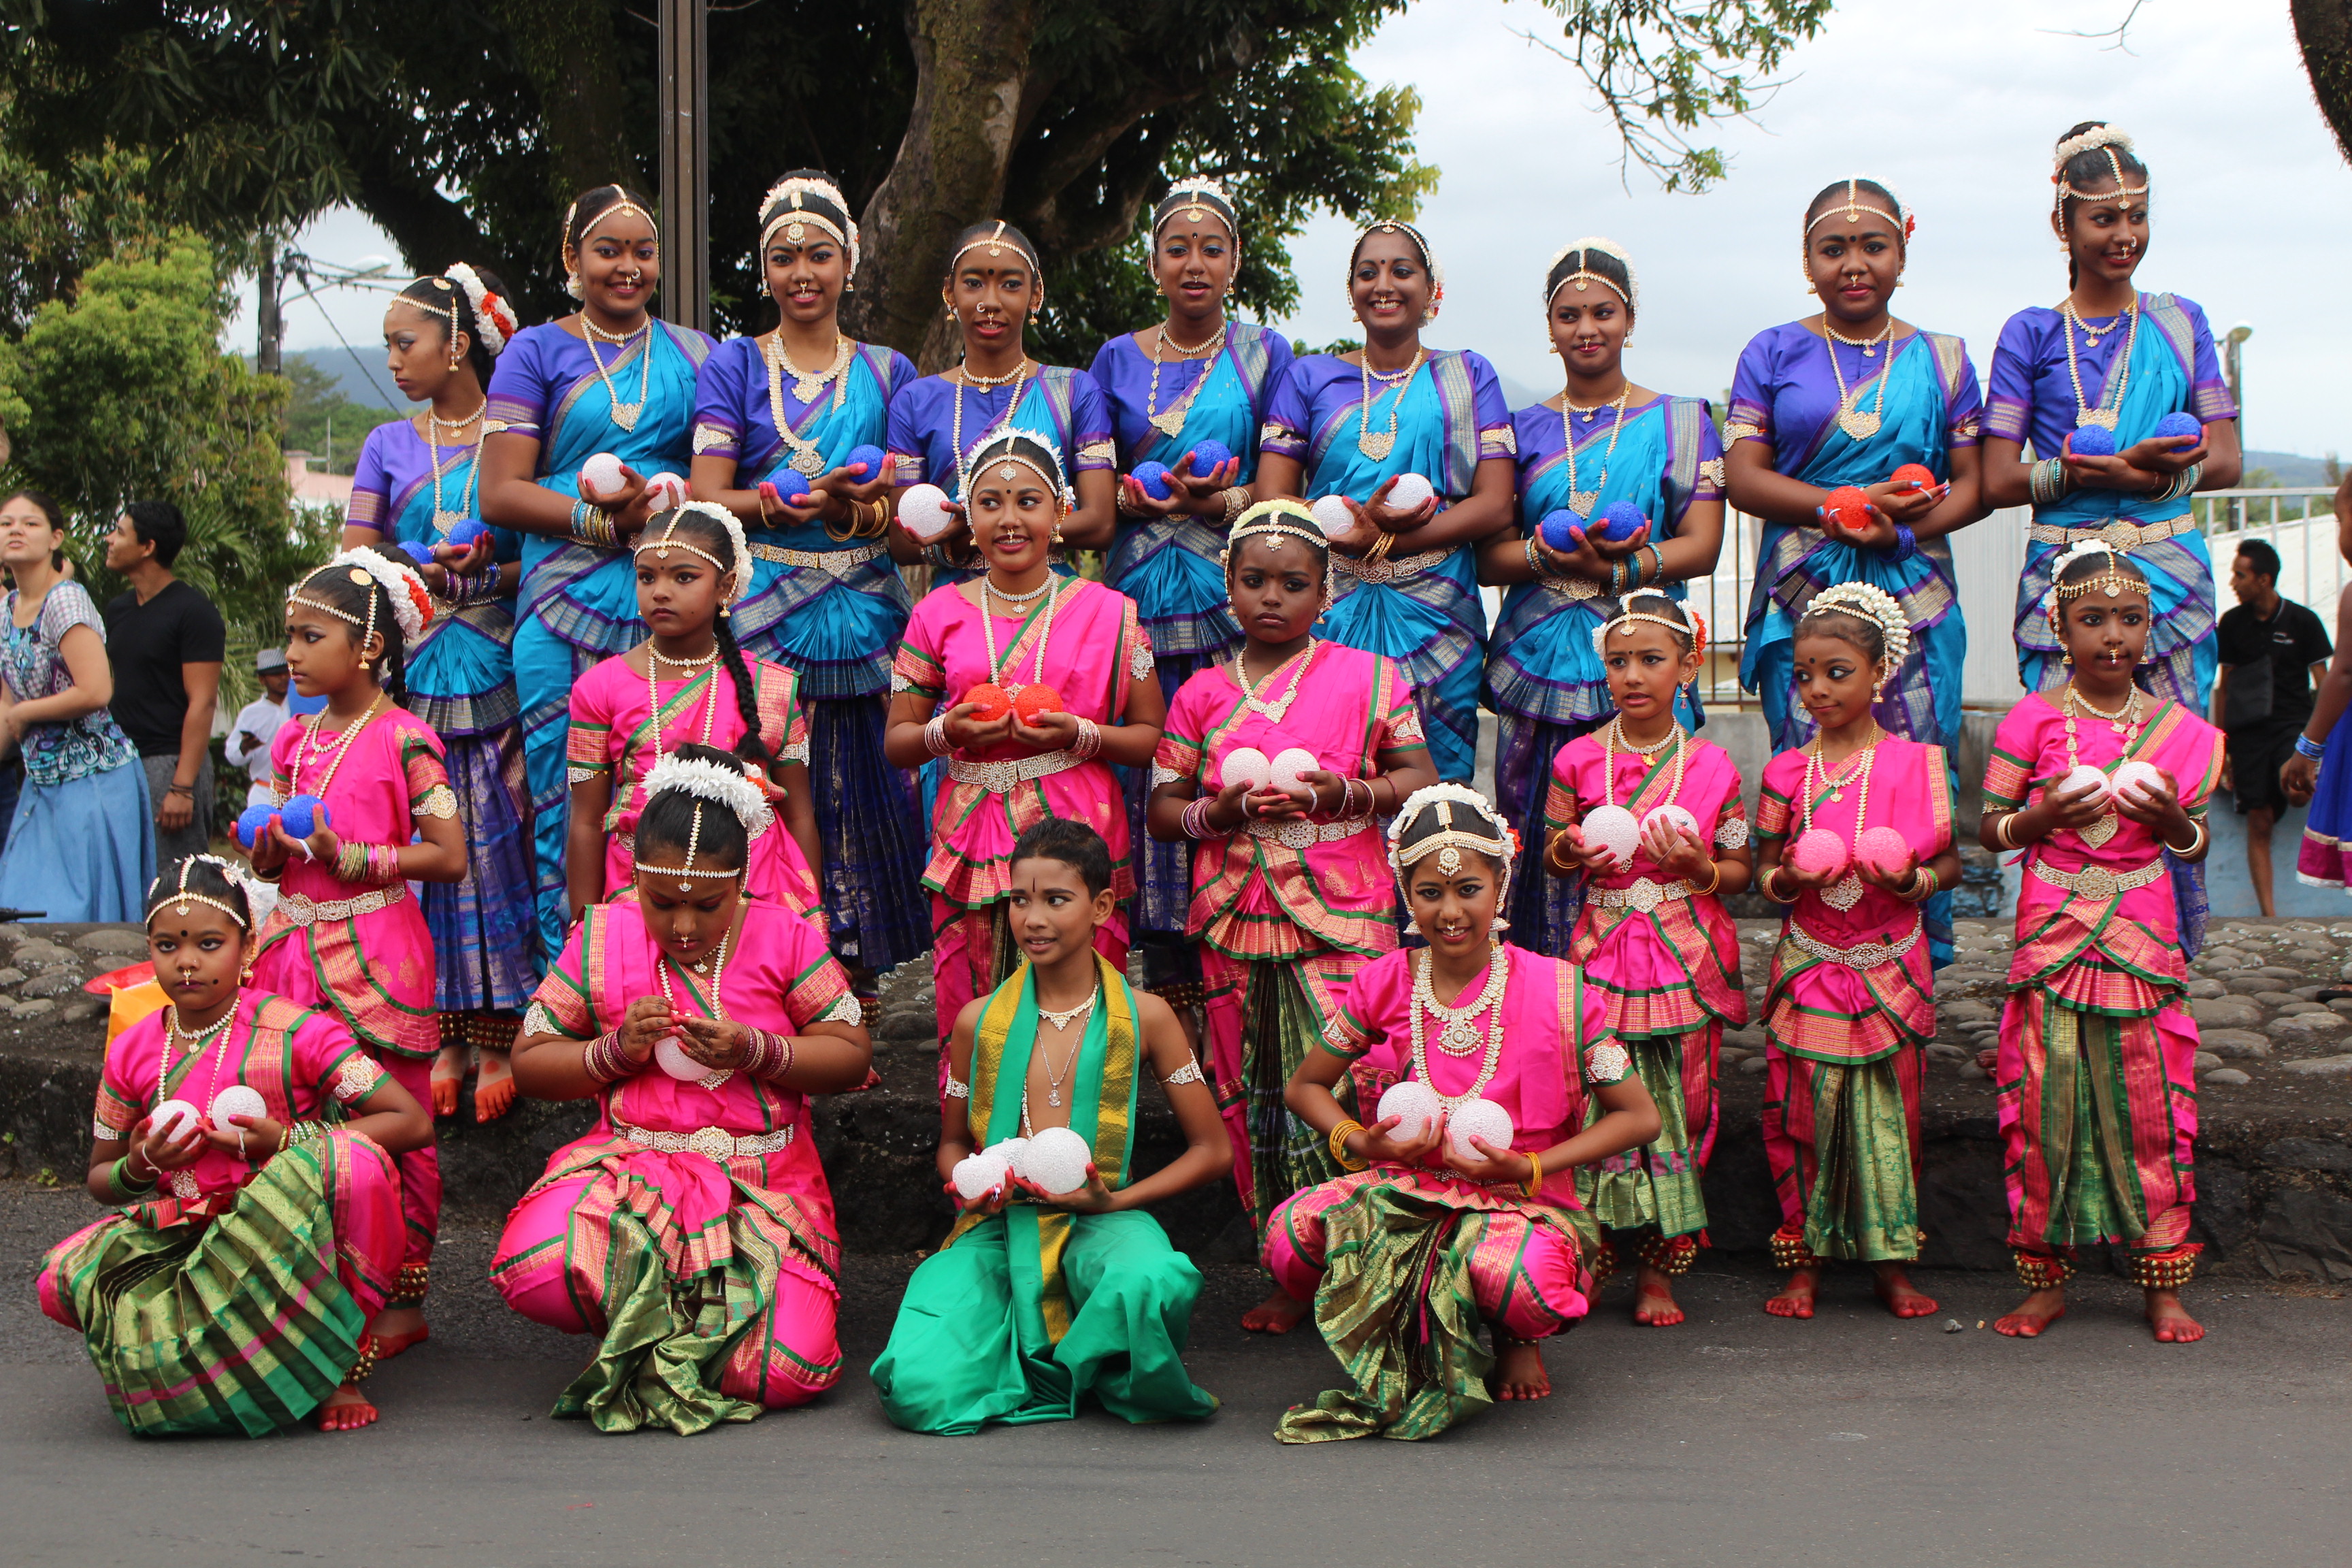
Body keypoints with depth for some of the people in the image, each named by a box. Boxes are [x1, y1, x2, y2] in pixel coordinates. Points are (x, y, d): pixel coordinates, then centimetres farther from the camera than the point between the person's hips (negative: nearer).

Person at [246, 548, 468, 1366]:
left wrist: (347, 856, -17)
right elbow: (269, 860, 19)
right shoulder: (294, 741, 13)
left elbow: (449, 856, -12)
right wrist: (269, 850, -4)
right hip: (296, 944, 7)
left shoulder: (404, 739, -8)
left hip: (376, 949, -6)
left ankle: (403, 1298, 8)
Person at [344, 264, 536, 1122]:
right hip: (413, 667, 3)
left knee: (499, 840, -5)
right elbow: (353, 563, 8)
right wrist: (422, 571, -8)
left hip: (500, 667, -2)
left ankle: (497, 1042, -2)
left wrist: (488, 575, -13)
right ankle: (446, 1036, 4)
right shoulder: (389, 445, 14)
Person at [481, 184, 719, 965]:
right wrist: (604, 517, -12)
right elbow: (500, 493, 2)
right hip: (568, 607, -2)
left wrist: (665, 500, -6)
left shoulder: (695, 353, 18)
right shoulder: (537, 351, 10)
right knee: (569, 809, -5)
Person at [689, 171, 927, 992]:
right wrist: (830, 495, -16)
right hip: (761, 616, -2)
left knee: (859, 796, -2)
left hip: (863, 615, 2)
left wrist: (849, 510, -15)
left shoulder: (887, 372, 14)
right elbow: (707, 498, -3)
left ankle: (855, 991, 7)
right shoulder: (734, 364, 9)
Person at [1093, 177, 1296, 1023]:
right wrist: (1164, 492, -9)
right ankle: (1171, 1005, 4)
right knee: (1151, 779, -3)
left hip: (1234, 595, -2)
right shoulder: (1118, 360, 13)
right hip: (1142, 594, 2)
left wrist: (1211, 499, -15)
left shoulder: (1264, 353, 8)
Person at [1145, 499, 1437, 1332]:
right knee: (1254, 1096, 5)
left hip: (1342, 917, -3)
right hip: (1234, 920, 3)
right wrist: (1223, 809, -9)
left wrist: (1346, 793, -12)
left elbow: (1421, 780, 5)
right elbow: (1162, 807, 11)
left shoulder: (1368, 678, 6)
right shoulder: (1202, 694, 10)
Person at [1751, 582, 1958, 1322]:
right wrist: (1786, 880, -15)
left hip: (1891, 964, -1)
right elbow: (1764, 867, 7)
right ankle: (1804, 1259, 12)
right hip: (1808, 964, 1)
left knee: (1891, 1109, 3)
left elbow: (1950, 861, 2)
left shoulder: (1917, 763, -1)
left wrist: (1912, 880, -18)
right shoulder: (1786, 772, 3)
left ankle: (1889, 1260, 16)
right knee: (1801, 1108, 0)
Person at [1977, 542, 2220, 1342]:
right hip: (2052, 938, -1)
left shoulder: (2183, 731, 4)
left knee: (2151, 1106, 2)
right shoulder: (2034, 720, -1)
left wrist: (2174, 821, -10)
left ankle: (2163, 1283, 13)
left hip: (2143, 941, 1)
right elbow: (1988, 829, 2)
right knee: (2045, 1104, 0)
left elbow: (2197, 848, 11)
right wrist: (2042, 817, -16)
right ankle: (2046, 1277, 13)